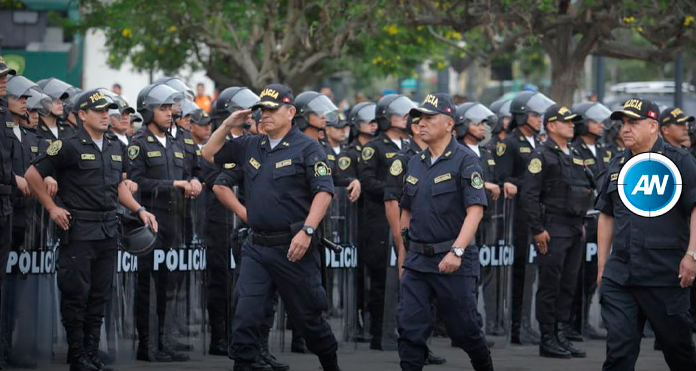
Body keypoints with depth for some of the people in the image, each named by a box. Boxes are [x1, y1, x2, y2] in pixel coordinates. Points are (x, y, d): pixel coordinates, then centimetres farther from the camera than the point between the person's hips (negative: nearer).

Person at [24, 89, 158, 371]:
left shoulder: (115, 148, 14)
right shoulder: (69, 147, -8)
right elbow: (33, 175, -6)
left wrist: (139, 210, 12)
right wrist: (52, 208, -7)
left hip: (108, 229, 7)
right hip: (79, 229, -7)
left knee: (100, 295, 9)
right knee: (77, 293, -3)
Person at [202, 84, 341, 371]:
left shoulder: (307, 148, -6)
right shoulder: (250, 146, 12)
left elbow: (324, 191, -13)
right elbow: (209, 154, 21)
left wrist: (306, 231, -23)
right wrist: (227, 125, 5)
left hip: (292, 248, -5)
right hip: (256, 247, 5)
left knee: (306, 316, 7)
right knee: (245, 315, -3)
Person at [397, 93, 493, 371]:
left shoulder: (465, 161, -8)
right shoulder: (416, 164, 12)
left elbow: (475, 211, -17)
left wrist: (457, 251, -28)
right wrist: (402, 259, 17)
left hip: (453, 263, -5)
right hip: (417, 262, 6)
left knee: (465, 330, 5)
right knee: (410, 329, -3)